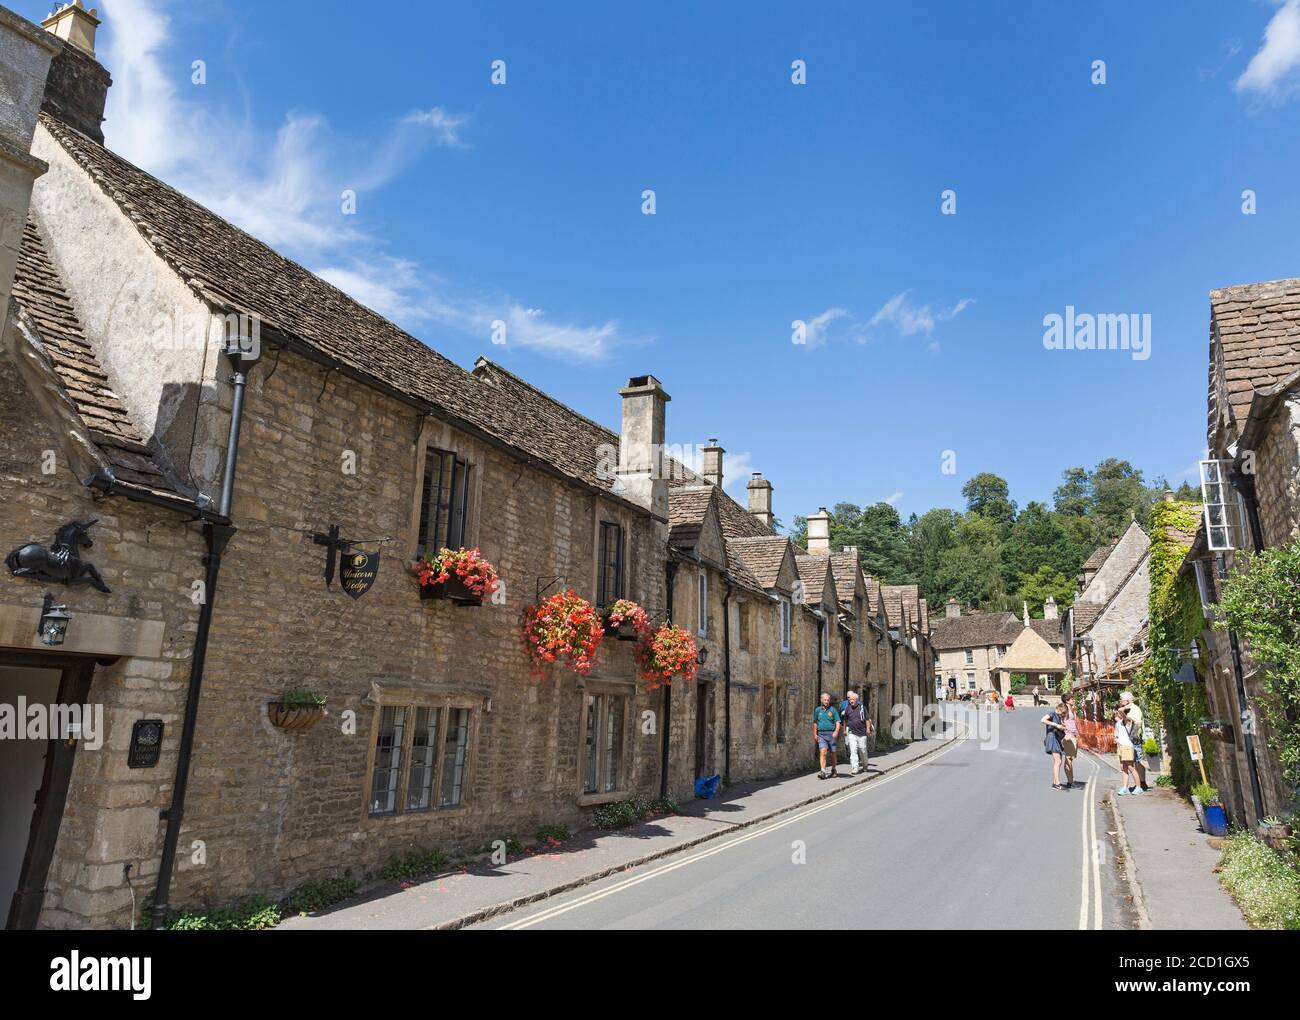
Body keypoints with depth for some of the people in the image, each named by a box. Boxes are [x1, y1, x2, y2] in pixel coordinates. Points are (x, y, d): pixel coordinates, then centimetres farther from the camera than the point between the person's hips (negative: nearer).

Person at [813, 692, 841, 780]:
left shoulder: (833, 710, 1)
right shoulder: (817, 710, 9)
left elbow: (837, 722, -3)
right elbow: (815, 723, 18)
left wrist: (836, 731, -19)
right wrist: (815, 734, 14)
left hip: (831, 734, -1)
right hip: (821, 734, 1)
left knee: (832, 753, 9)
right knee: (823, 752, -13)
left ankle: (833, 771, 27)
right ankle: (823, 772, -18)